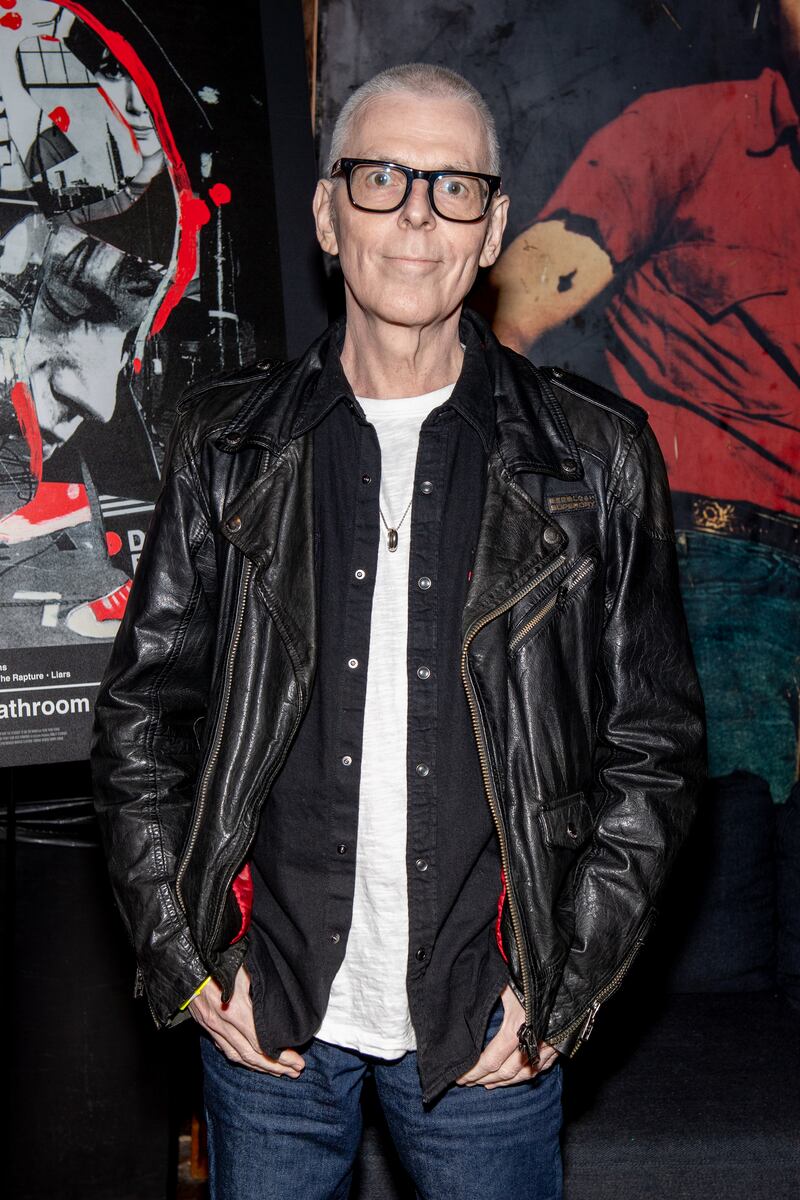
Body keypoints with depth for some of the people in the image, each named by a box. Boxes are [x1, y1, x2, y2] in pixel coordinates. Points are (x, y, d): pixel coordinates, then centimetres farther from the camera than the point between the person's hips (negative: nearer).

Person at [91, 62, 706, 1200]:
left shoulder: (597, 458, -2)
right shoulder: (229, 445, 0)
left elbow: (655, 742, 0)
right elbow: (142, 710, 4)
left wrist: (561, 992, -5)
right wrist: (190, 966, -2)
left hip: (490, 1025, 0)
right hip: (264, 1017, 1)